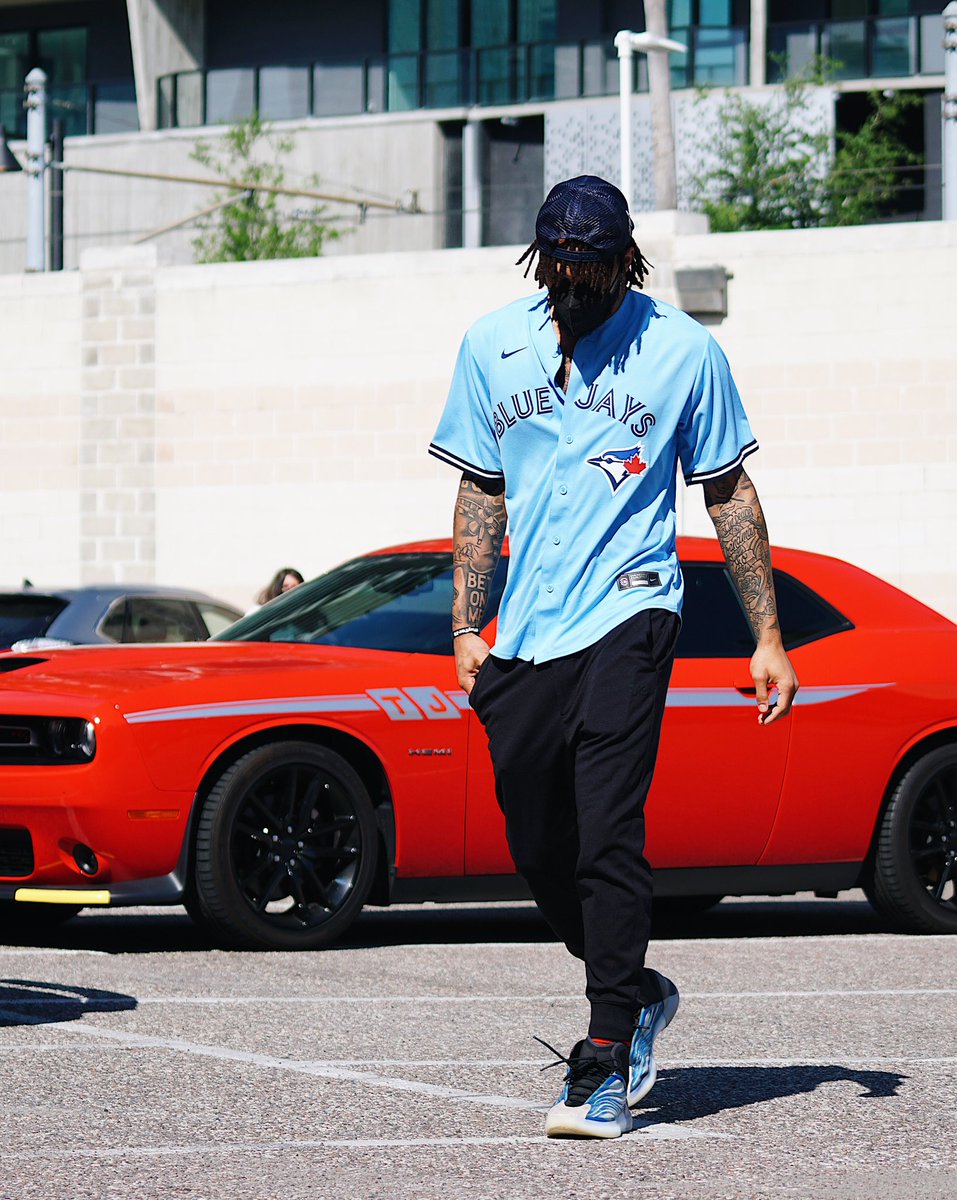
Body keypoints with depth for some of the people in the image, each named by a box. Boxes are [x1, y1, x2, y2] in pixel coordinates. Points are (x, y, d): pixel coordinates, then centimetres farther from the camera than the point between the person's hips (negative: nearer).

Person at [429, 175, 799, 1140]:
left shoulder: (681, 349, -1)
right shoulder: (492, 346, 8)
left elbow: (729, 495, 6)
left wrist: (767, 636, 3)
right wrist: (466, 628, 9)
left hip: (627, 613, -4)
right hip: (526, 632, 4)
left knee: (606, 835, -15)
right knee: (538, 851, 7)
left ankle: (606, 1063, -13)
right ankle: (638, 996, 31)